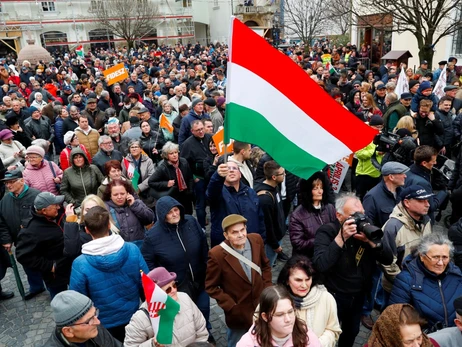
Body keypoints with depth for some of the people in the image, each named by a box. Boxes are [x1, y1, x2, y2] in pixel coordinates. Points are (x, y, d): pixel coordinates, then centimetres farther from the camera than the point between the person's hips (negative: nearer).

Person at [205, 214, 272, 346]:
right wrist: (230, 306, -16)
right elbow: (210, 286, -14)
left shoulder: (256, 240, -13)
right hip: (239, 312, -3)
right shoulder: (217, 254, -26)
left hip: (262, 304, 4)